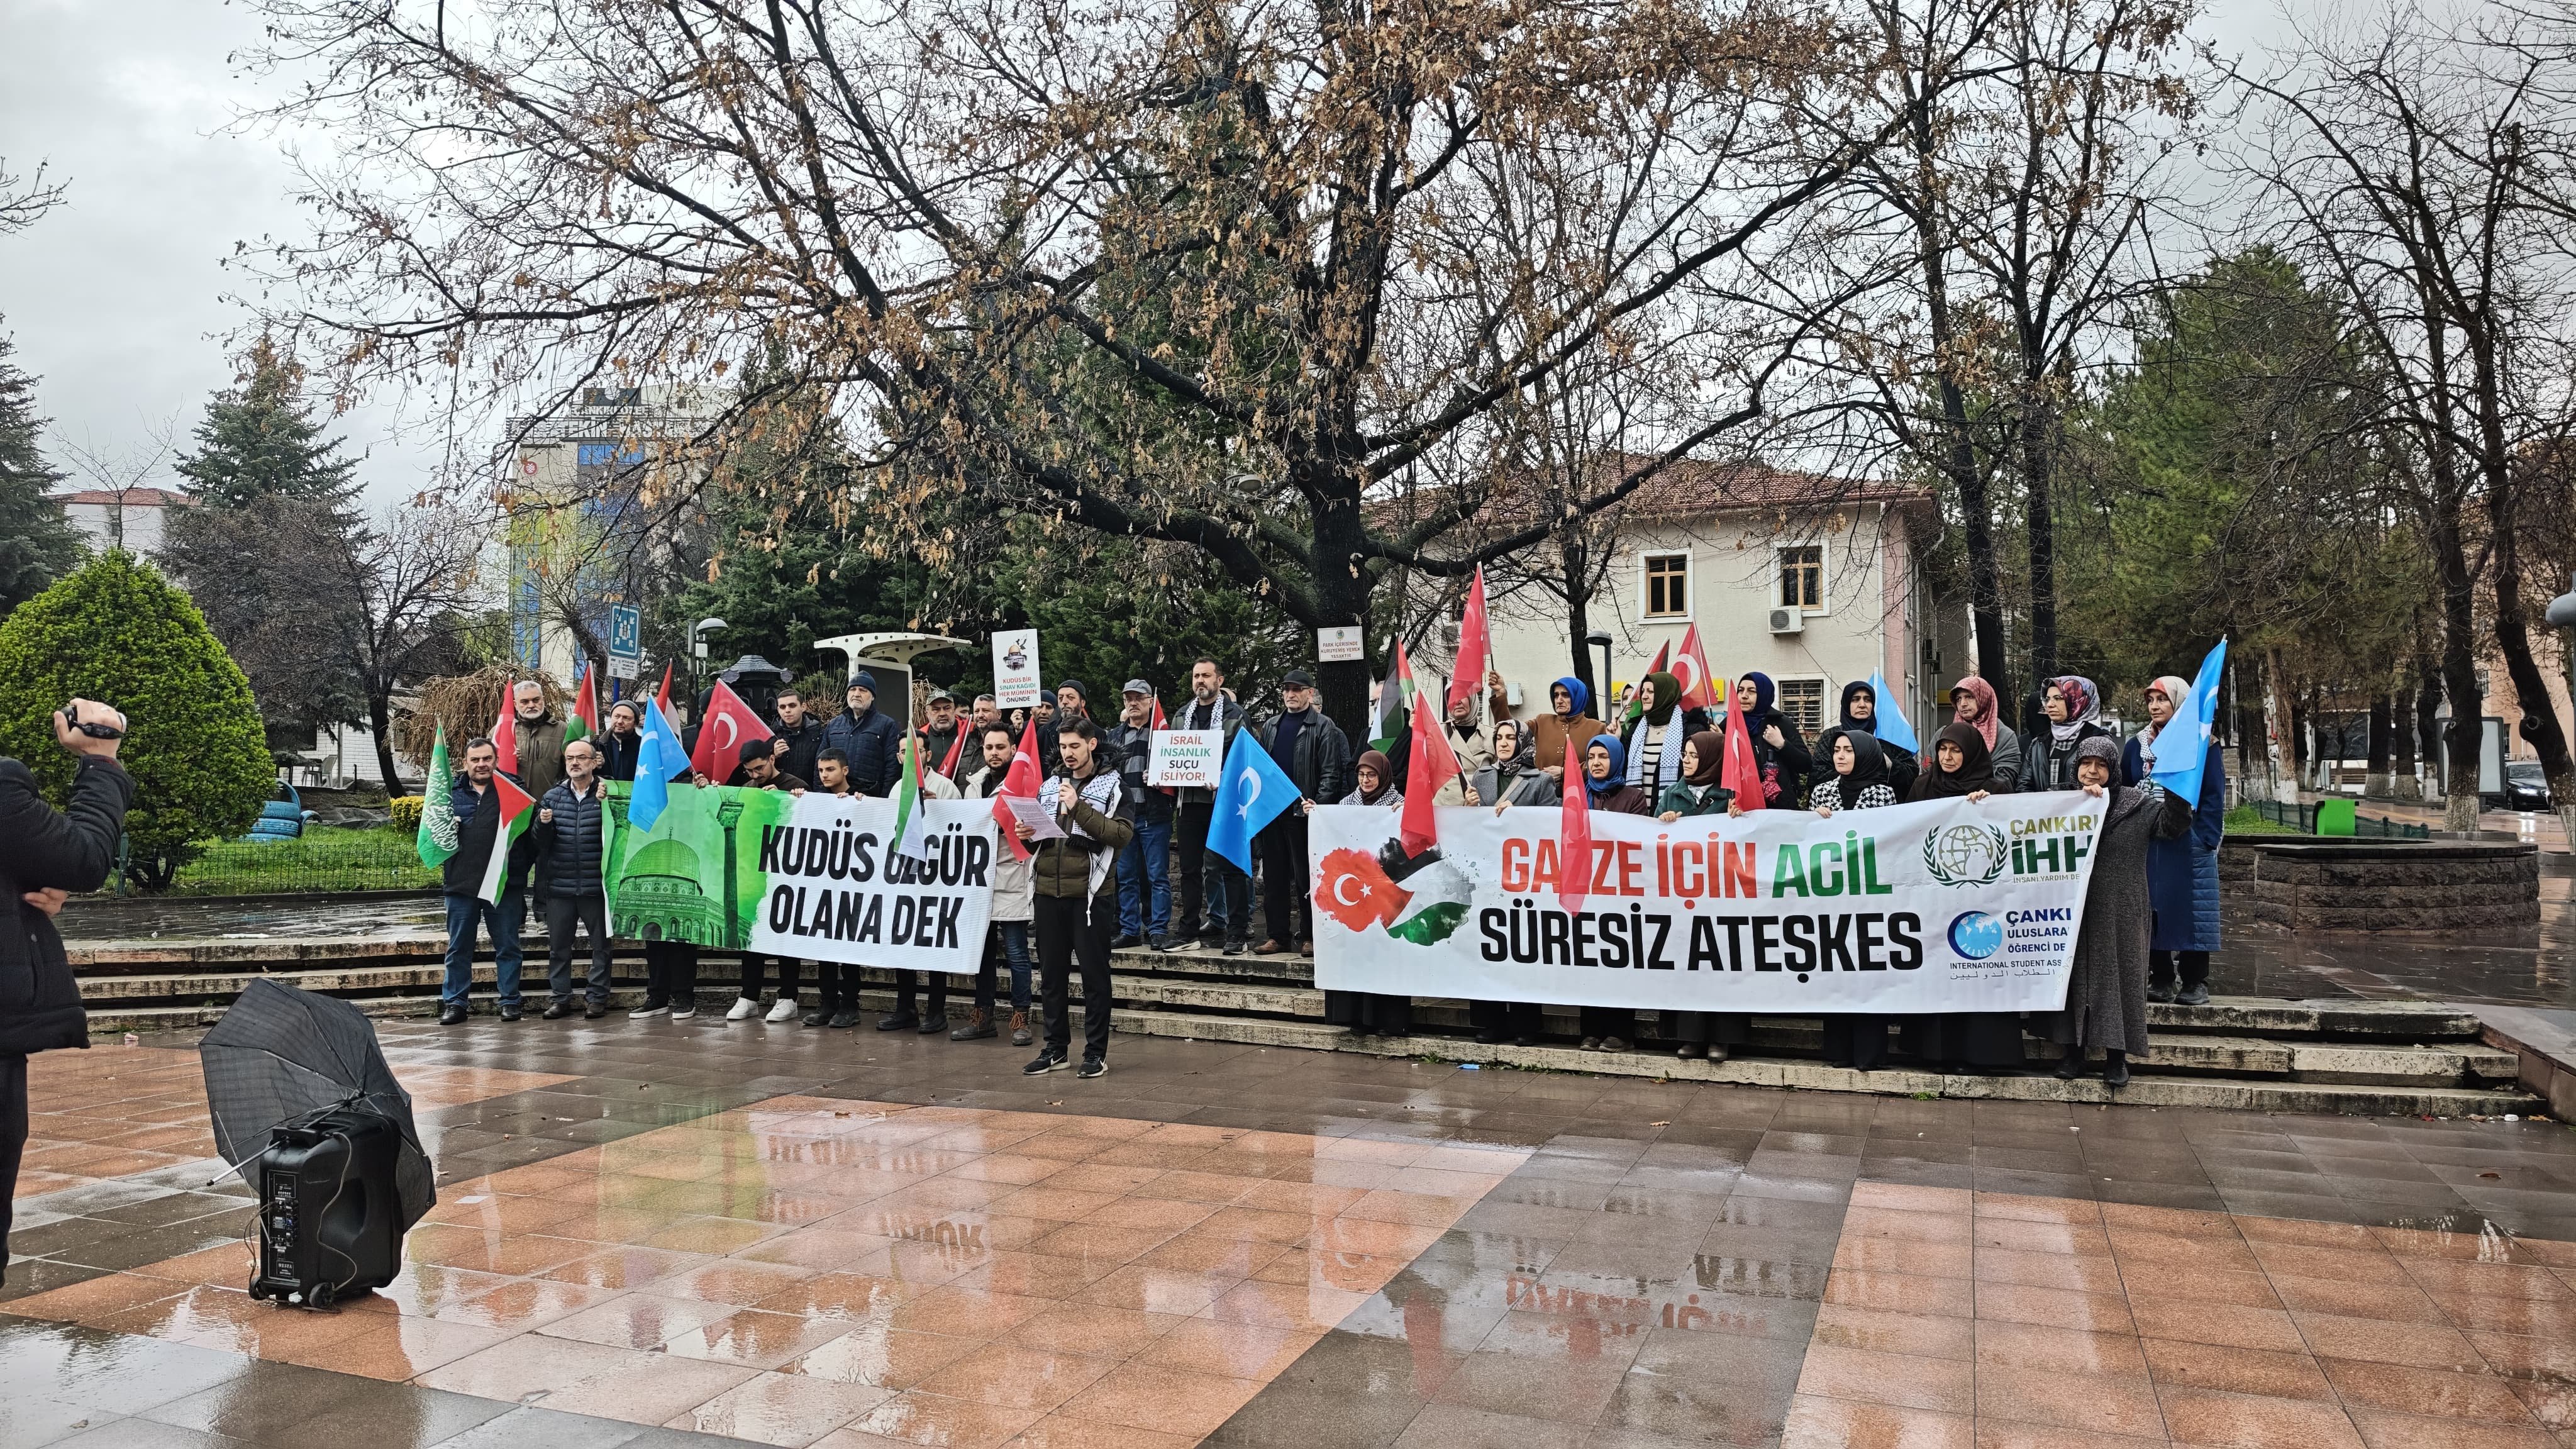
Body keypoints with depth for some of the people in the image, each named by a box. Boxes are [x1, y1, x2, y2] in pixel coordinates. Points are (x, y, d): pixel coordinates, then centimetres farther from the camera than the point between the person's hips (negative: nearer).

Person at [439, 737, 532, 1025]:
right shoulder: (450, 792, 10)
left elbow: (530, 833, 2)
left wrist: (521, 868, -5)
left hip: (504, 884, -2)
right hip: (461, 883, 2)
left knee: (508, 947, 6)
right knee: (458, 948, 9)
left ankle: (510, 1001, 15)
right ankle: (454, 1002, 17)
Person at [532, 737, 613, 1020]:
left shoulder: (607, 795, -2)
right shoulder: (553, 797, 10)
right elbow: (539, 842, 9)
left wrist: (606, 805, -23)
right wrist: (543, 824, -11)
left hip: (595, 886, -3)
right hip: (559, 886, 4)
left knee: (601, 944, 4)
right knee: (558, 946, 9)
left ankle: (597, 997, 14)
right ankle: (561, 998, 18)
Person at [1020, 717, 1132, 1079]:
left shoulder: (1111, 785, -1)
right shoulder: (1051, 785, 14)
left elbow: (1123, 835, -14)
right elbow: (1036, 829, 24)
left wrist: (1078, 808, -19)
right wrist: (1026, 833, 1)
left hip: (1090, 891, -5)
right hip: (1050, 889, 5)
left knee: (1094, 974, 1)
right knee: (1052, 973, 10)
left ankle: (1096, 1053, 9)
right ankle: (1056, 1048, 21)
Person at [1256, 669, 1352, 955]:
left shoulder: (1323, 727, -1)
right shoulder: (1272, 727, 17)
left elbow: (1330, 773, -7)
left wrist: (1318, 804, -18)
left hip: (1303, 813, -6)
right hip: (1272, 811, 6)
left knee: (1305, 877, -1)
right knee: (1274, 876, 8)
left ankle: (1310, 937, 7)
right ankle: (1278, 936, 15)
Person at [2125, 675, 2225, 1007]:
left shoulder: (2202, 745, 0)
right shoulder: (2135, 746, 10)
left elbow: (2214, 796, -3)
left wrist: (2207, 841, -12)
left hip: (2189, 843, -4)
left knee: (2190, 909, -1)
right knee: (2151, 911, 4)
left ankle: (2196, 983, 7)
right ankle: (2161, 981, 11)